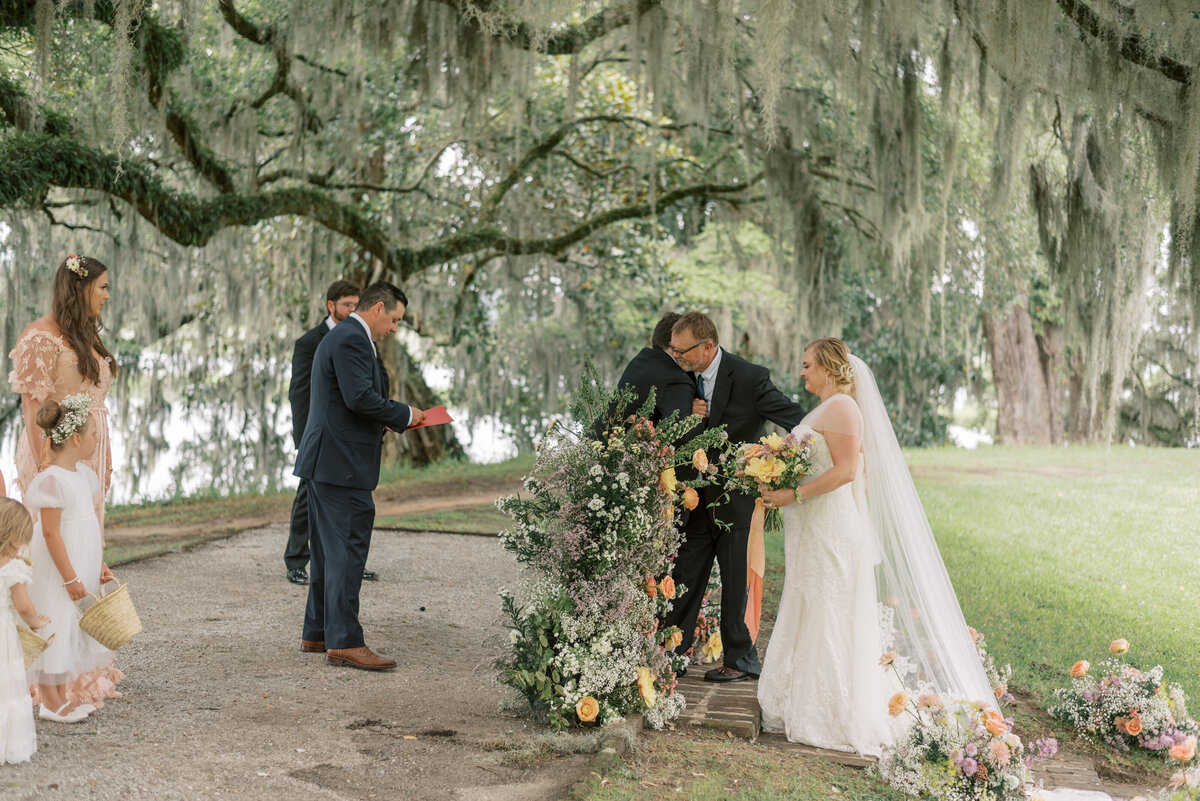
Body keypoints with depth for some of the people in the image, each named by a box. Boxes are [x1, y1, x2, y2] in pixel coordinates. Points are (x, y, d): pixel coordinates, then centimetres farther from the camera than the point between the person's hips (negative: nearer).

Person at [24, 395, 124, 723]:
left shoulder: (81, 473, 8)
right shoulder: (53, 479, -21)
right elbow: (51, 533, -21)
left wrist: (99, 564, 16)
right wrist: (70, 578, -21)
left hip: (82, 565, 9)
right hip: (60, 567, -9)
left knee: (77, 628, 17)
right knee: (56, 626, -1)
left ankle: (73, 690, 30)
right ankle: (51, 701, 8)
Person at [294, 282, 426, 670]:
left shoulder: (341, 337, 21)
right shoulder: (352, 340, -13)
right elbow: (361, 398, -23)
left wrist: (389, 418, 15)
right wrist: (404, 415, -10)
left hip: (324, 462, 11)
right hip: (342, 463, -11)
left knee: (329, 551, 14)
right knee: (347, 551, -9)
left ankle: (317, 633, 21)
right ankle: (344, 641, -8)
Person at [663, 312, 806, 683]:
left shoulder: (750, 377, -16)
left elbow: (797, 419, -14)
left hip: (737, 497, -5)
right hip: (698, 497, 5)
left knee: (736, 582, 5)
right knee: (685, 575, 10)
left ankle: (741, 659, 19)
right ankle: (672, 650, 21)